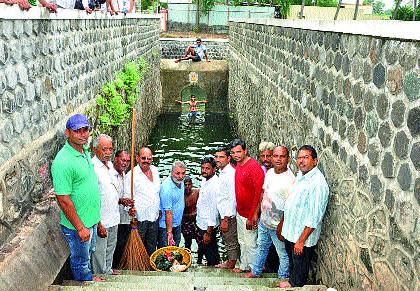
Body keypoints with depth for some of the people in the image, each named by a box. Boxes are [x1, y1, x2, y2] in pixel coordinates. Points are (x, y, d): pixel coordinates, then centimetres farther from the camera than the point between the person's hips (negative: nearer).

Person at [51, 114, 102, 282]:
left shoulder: (85, 150, 1)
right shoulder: (63, 162, -28)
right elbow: (63, 200, -26)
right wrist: (80, 228, -21)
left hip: (91, 219, 9)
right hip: (77, 225, -9)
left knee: (89, 253, 29)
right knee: (80, 259, 15)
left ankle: (89, 277, 51)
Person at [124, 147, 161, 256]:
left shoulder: (155, 170, 9)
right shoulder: (132, 174, -11)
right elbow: (127, 196, -12)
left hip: (154, 217, 6)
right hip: (140, 218, -6)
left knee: (152, 248, 16)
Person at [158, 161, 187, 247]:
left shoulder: (181, 182, -2)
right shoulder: (166, 187, -27)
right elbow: (168, 212, -26)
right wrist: (169, 232, -25)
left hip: (177, 224, 8)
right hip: (165, 225, -8)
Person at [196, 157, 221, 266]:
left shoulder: (214, 185, -26)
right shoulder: (204, 180, 3)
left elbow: (214, 210, -25)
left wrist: (208, 233, -22)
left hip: (208, 226, -9)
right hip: (201, 223, 9)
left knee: (210, 252, 7)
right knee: (203, 248, 23)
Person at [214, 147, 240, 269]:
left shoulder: (230, 173, -20)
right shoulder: (222, 172, 10)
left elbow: (232, 198, -23)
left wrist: (226, 219, -22)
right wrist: (223, 218, 16)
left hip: (229, 215, -10)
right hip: (224, 214, 10)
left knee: (231, 242, 5)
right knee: (227, 240, 21)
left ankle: (231, 266, 18)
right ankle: (229, 262, 35)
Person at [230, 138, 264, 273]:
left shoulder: (254, 167, -21)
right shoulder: (238, 165, 6)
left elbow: (259, 193, -22)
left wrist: (252, 216, -21)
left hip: (249, 214, -8)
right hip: (240, 212, 9)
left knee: (250, 244, 5)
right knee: (242, 241, 21)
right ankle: (244, 265, 38)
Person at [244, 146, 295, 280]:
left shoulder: (290, 180, -26)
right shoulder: (269, 172, -1)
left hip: (278, 226, -7)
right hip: (264, 221, 8)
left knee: (283, 254, 15)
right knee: (261, 247, 26)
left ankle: (283, 278, 36)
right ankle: (255, 271, 47)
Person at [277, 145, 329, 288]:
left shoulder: (318, 183, -25)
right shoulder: (300, 176, 4)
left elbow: (314, 218, -26)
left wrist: (301, 241, -22)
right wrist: (282, 225, 17)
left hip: (302, 237, -8)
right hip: (290, 233, 8)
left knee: (300, 269, 13)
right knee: (291, 261, 27)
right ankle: (291, 282, 47)